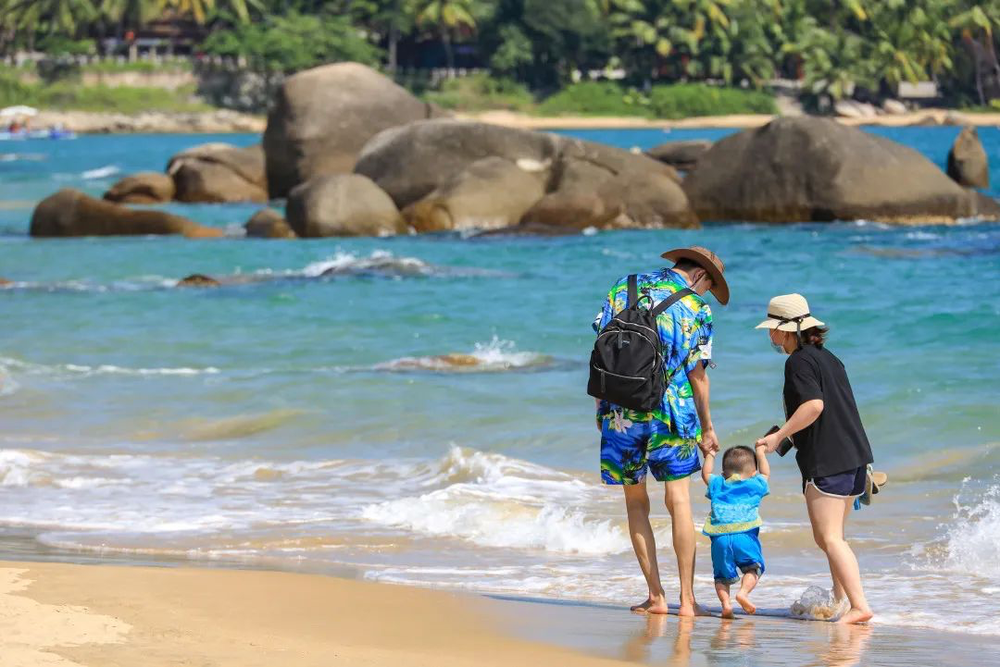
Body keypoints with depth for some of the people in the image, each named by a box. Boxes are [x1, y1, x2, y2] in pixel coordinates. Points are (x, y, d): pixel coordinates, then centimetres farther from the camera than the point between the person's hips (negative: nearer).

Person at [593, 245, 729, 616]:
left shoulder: (623, 290, 8)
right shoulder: (696, 309, 1)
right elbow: (697, 375, 1)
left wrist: (601, 406, 13)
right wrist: (707, 428, 11)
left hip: (620, 414, 2)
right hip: (670, 414, -2)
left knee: (636, 503, 10)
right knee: (679, 501, 3)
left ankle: (655, 595, 6)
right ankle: (687, 599, 0)